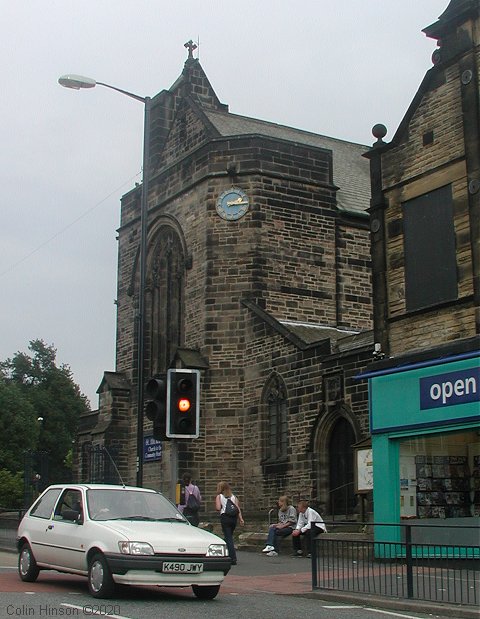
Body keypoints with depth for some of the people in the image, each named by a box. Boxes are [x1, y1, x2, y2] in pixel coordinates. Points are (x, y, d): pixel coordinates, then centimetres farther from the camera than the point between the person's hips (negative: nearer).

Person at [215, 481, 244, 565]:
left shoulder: (219, 496, 4)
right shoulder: (234, 497, 15)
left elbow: (218, 508, -9)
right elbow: (238, 508, 4)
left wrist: (217, 507, 13)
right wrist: (241, 519, -2)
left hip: (225, 517, -4)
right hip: (234, 517, 4)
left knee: (228, 538, -5)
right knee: (229, 536, 17)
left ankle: (233, 558, -13)